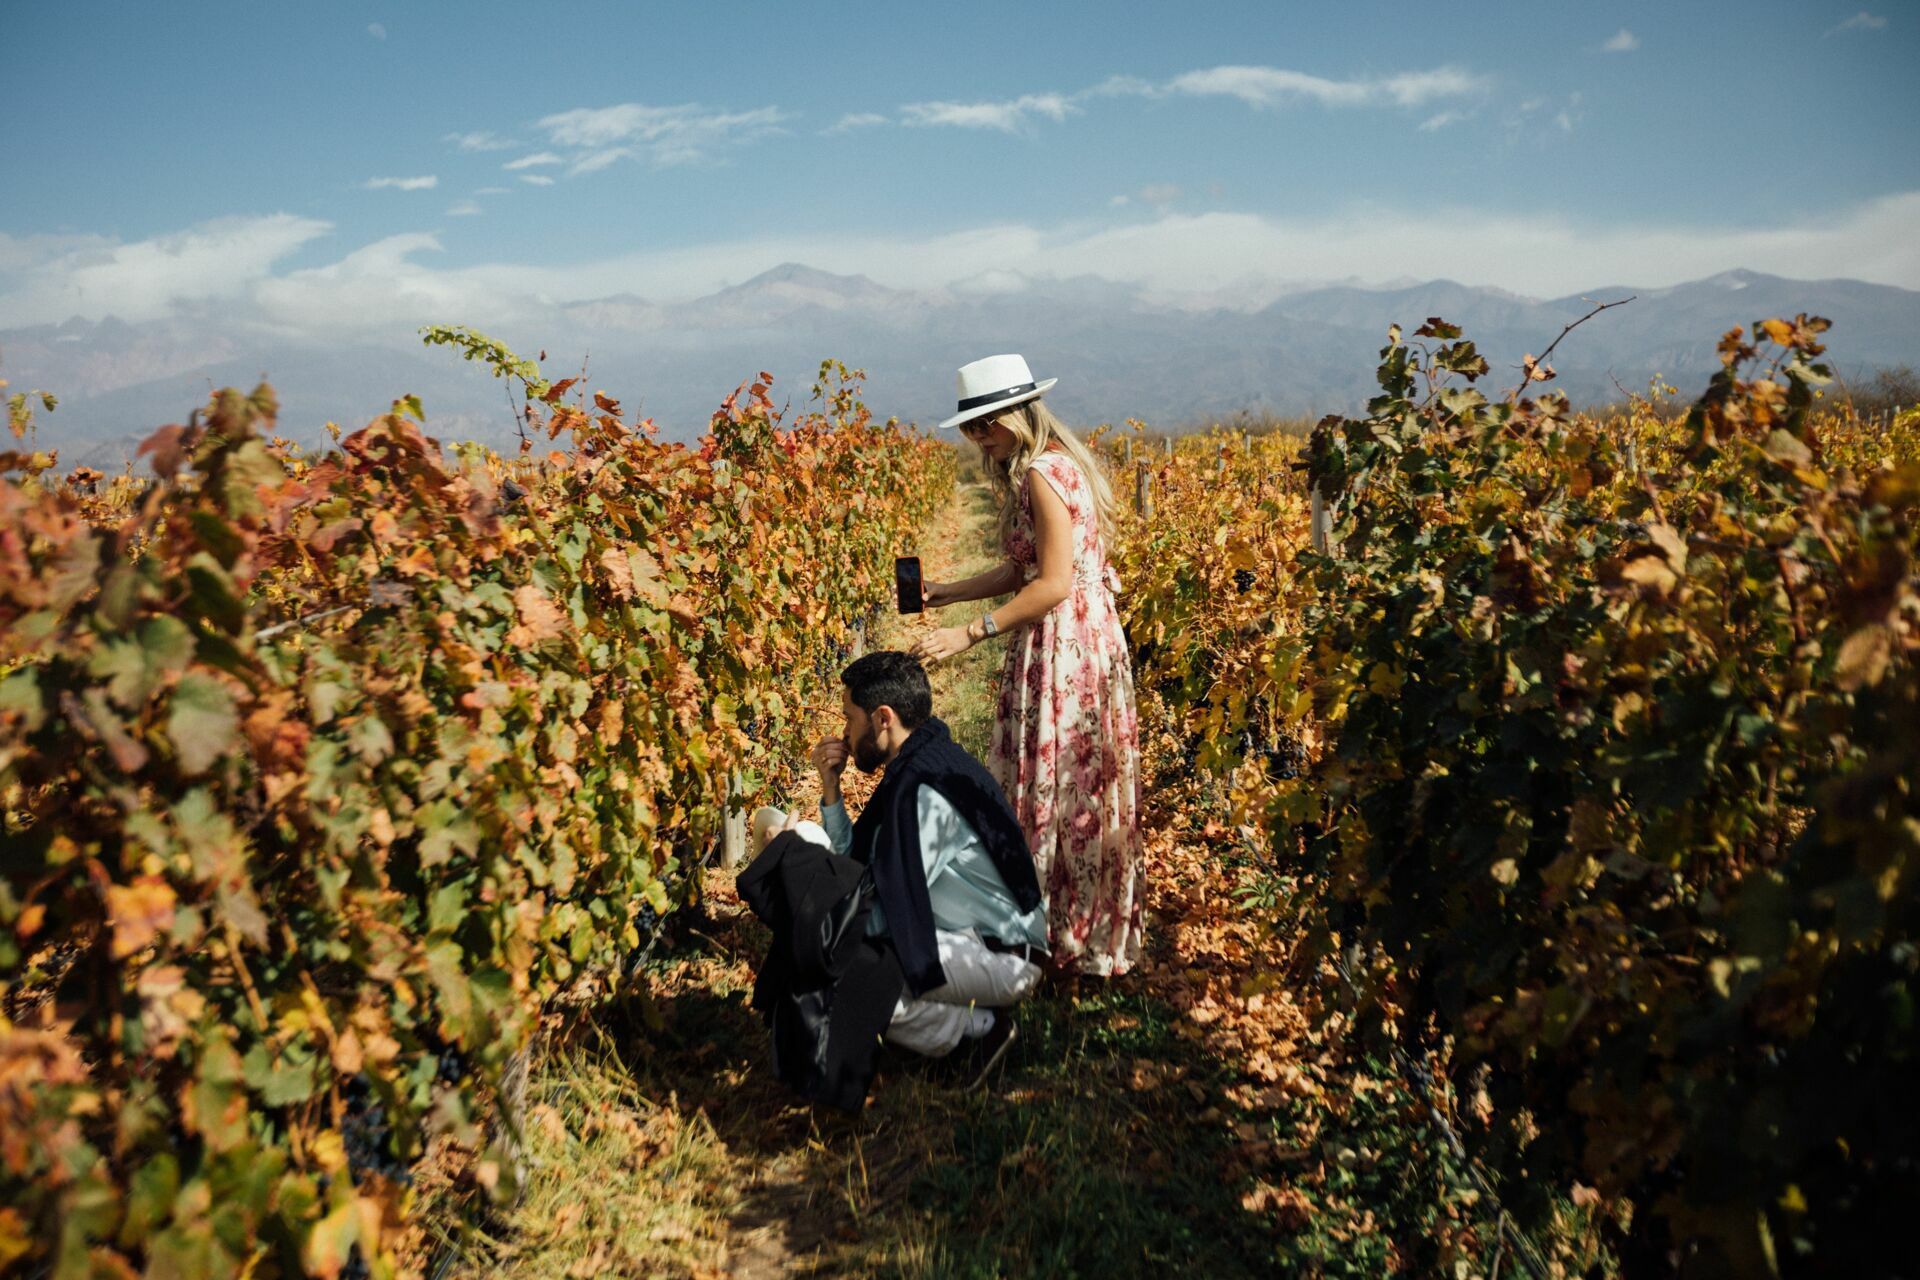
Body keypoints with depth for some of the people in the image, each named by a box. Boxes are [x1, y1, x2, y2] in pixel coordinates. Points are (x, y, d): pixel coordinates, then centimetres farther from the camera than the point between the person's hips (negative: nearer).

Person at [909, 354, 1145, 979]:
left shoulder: (1043, 474, -17)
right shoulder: (1048, 467, 15)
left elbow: (1053, 585, -23)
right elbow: (1023, 571, 15)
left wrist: (969, 633, -22)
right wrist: (944, 593, 13)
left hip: (1065, 647, -10)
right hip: (1084, 641, 10)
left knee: (1059, 789, 1)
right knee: (1077, 791, 16)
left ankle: (1080, 942, 15)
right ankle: (1093, 937, 29)